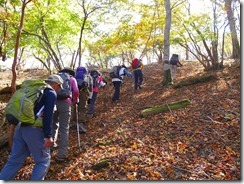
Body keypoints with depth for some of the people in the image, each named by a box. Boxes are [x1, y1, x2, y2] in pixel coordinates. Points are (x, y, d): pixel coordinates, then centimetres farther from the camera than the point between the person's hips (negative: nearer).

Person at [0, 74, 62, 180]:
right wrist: (48, 136, -15)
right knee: (43, 161, 7)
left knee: (15, 160, 17)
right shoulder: (51, 93, -4)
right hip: (33, 129, -8)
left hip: (20, 126, 8)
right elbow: (48, 115, -15)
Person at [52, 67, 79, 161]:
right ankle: (62, 154, -3)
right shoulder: (72, 79, 21)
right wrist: (75, 101, 20)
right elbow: (76, 91, 5)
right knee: (64, 129, 0)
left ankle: (51, 145, 31)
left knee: (53, 125, 24)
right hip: (65, 103, -3)